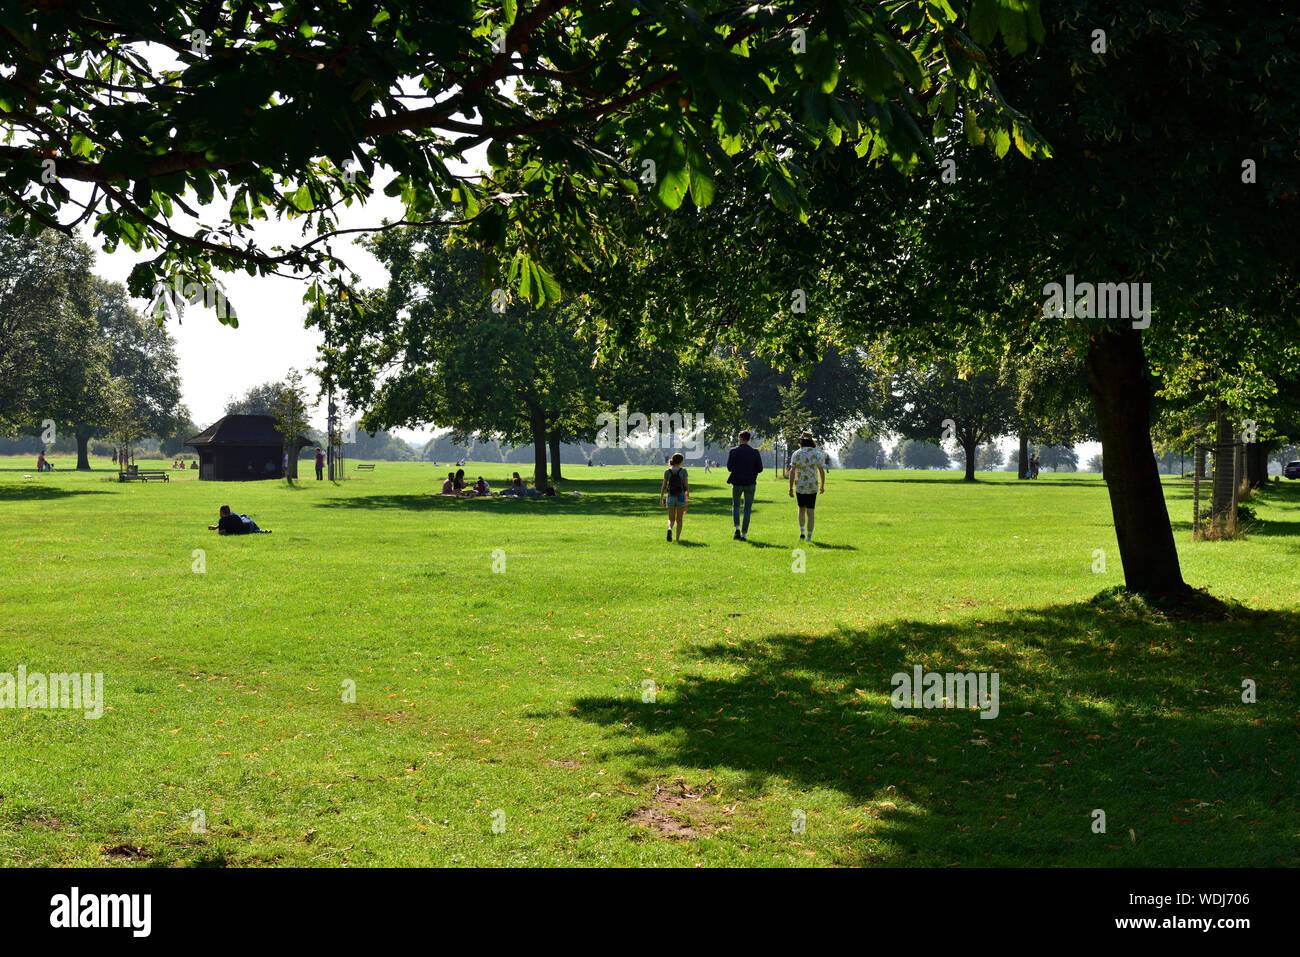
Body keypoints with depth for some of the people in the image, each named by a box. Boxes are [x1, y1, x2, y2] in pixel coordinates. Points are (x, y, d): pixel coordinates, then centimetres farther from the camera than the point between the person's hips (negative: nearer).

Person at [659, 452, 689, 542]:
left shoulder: (667, 471, -2)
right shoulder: (683, 471, -7)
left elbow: (664, 486, -1)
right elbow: (686, 485, -5)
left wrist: (661, 498, 6)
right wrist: (688, 494, 14)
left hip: (670, 497, 1)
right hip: (681, 497, -1)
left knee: (671, 518, 11)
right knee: (679, 519, 11)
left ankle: (670, 529, -21)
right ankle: (678, 538, 8)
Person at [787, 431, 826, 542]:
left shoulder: (796, 454, -4)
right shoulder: (816, 454, -2)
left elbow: (792, 472, -8)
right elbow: (822, 471, 0)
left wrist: (790, 488, -4)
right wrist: (822, 486, 15)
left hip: (800, 487, 0)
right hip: (812, 487, 0)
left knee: (801, 509, 20)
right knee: (810, 512, 3)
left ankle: (802, 532, 6)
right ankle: (809, 537, 1)